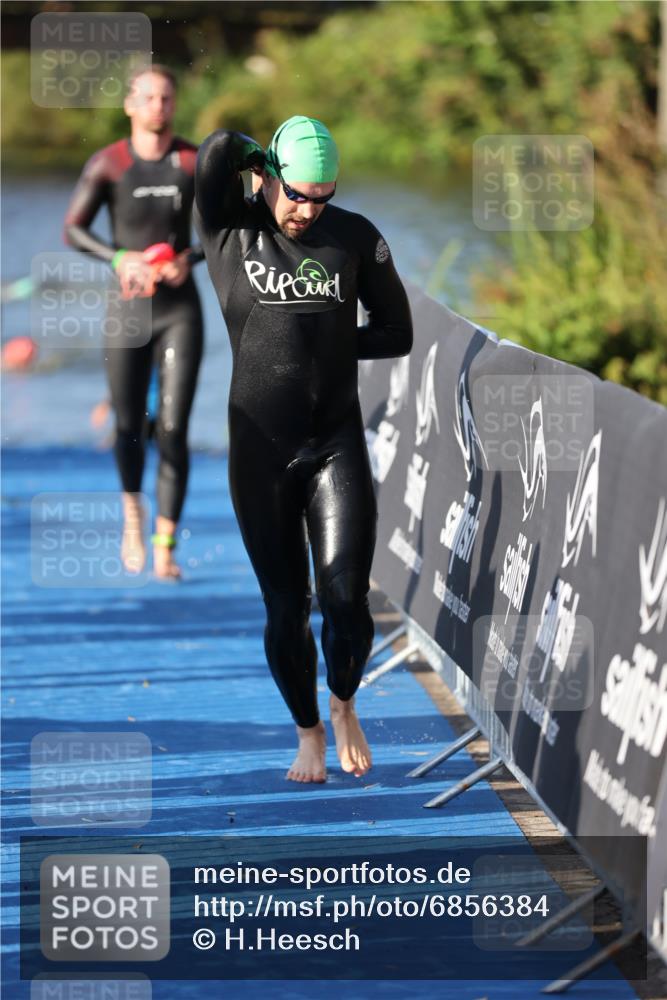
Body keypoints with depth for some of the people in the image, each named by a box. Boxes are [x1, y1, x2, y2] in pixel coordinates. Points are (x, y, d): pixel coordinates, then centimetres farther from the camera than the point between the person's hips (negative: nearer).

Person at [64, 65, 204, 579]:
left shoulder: (195, 163, -1)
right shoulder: (108, 164, -3)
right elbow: (72, 228, -1)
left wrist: (192, 258, -12)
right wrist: (120, 259, -15)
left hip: (181, 309, 0)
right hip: (129, 307, 0)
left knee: (174, 429, -9)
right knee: (130, 426, 8)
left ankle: (166, 546, -7)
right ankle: (133, 512, 38)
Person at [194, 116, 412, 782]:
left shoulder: (355, 238, 3)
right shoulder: (228, 233, -3)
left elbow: (396, 333, 7)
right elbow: (216, 151, -20)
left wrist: (329, 341, -2)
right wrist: (264, 161, -2)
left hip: (337, 445, 0)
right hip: (260, 452, 0)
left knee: (346, 602, -10)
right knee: (285, 609, 5)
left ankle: (344, 705, 20)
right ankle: (308, 733, 27)